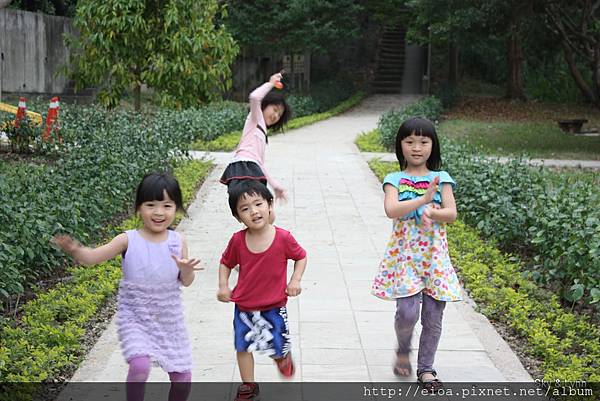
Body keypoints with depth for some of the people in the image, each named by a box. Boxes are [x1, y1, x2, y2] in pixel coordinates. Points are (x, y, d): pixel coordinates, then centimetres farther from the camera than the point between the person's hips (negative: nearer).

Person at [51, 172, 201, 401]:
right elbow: (93, 257, -18)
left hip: (169, 319, 3)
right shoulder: (128, 240, -10)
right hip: (135, 318, -3)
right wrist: (74, 250, -39)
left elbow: (186, 282, 3)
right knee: (140, 365, -27)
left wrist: (186, 269, -19)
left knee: (182, 378, 8)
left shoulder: (178, 242, -3)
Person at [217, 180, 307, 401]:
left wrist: (295, 280, -10)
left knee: (278, 348, 8)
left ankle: (284, 356, 45)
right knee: (243, 346, 10)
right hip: (244, 306, 2)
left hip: (274, 306, -1)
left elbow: (301, 256, 2)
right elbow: (226, 263, 5)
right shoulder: (238, 240, -12)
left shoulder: (283, 238, -16)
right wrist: (223, 286, -7)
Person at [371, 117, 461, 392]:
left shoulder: (441, 179, 7)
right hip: (404, 253, -2)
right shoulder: (394, 180, 2)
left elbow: (452, 214, -3)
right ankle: (403, 351, 20)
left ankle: (426, 368, 21)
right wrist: (423, 200, -25)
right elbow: (391, 210, -16)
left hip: (434, 253, 2)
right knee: (407, 312, -12)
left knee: (433, 316, 4)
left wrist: (432, 213, -22)